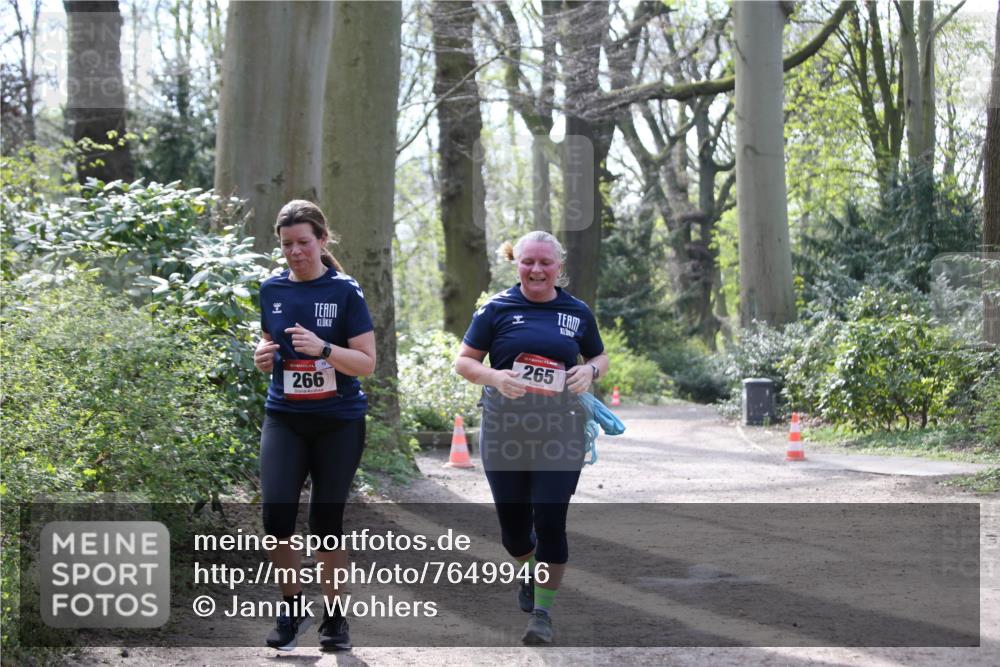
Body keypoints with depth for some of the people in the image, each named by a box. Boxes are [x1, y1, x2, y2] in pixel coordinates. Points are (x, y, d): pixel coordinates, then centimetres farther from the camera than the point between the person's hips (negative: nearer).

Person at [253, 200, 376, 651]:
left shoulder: (345, 292, -7)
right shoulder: (272, 290, 5)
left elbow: (367, 363, -9)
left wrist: (322, 348, -25)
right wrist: (263, 354, -2)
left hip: (339, 422, -2)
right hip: (284, 419, 3)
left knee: (326, 522, 3)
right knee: (276, 516, -13)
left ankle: (334, 616, 20)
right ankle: (292, 605, 9)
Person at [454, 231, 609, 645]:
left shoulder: (577, 312, 5)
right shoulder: (497, 309, 0)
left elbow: (600, 357, 17)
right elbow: (464, 361, 2)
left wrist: (590, 371, -6)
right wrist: (495, 377, -18)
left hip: (560, 434, 0)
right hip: (504, 434, 0)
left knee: (550, 522, -7)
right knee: (513, 526, 10)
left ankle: (543, 611, 5)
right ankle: (532, 570, 44)